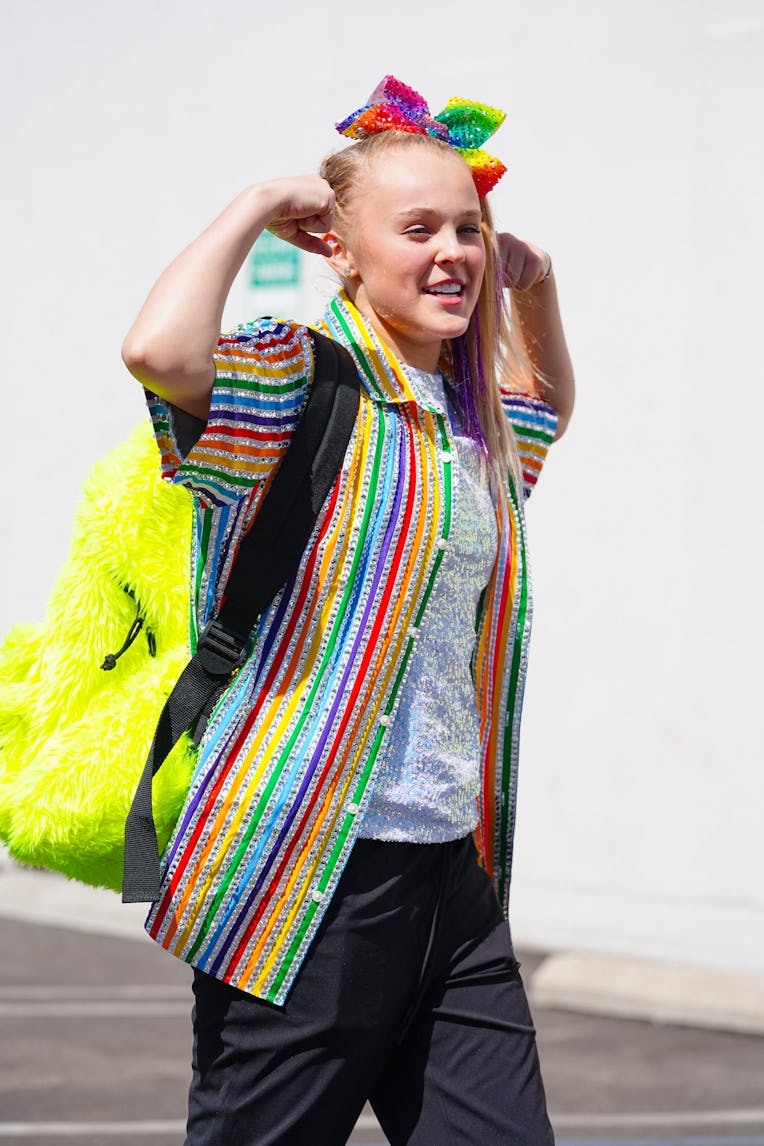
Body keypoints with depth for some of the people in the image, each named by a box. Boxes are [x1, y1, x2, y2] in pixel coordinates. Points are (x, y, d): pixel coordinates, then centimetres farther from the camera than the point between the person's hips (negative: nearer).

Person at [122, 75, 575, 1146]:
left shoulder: (472, 411, 16)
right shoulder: (300, 375, -8)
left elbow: (551, 406, 41)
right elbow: (158, 350, -30)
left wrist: (535, 287, 22)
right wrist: (254, 206, -15)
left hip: (456, 866, 8)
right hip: (311, 867, -7)